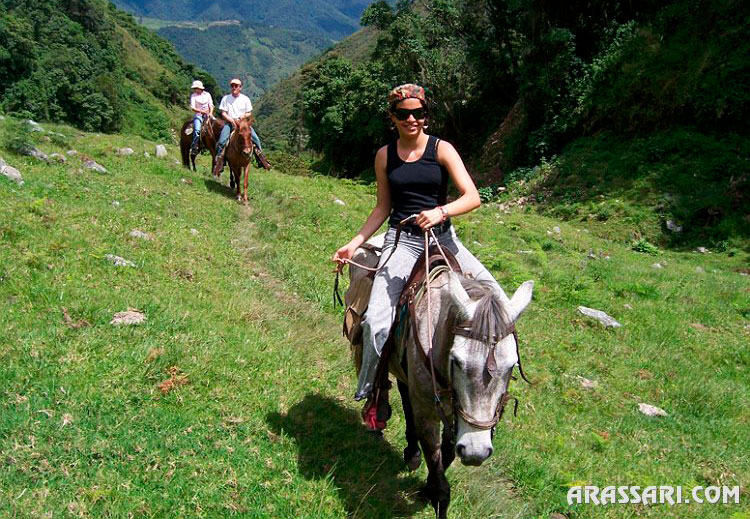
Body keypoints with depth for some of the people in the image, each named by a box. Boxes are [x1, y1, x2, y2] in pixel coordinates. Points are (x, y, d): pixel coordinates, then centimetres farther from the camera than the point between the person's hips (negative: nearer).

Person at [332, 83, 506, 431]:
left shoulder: (442, 150, -1)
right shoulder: (385, 155, 7)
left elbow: (472, 197, -10)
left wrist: (440, 211, -28)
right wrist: (354, 243, 7)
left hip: (442, 237, 0)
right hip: (402, 240, 0)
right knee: (376, 318, -19)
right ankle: (372, 393, 2)